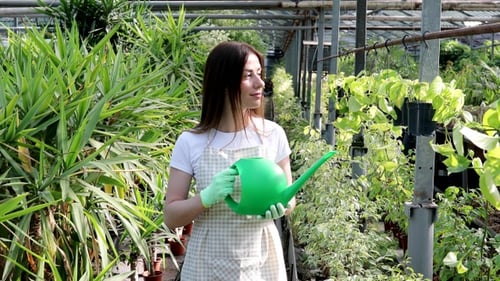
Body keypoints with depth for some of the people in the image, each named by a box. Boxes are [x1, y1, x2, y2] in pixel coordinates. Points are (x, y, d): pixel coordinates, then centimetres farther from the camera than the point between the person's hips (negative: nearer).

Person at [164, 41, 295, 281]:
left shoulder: (272, 134, -5)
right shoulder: (191, 142, -9)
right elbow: (171, 217, -6)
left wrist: (280, 206, -18)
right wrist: (208, 196, -23)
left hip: (261, 261, 1)